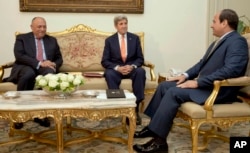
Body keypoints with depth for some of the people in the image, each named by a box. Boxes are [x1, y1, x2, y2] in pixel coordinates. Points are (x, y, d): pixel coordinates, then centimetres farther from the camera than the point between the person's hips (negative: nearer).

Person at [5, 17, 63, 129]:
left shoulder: (52, 40, 23)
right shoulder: (22, 38, 12)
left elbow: (59, 58, 19)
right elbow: (19, 56, -5)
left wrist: (54, 65, -7)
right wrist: (39, 63, -17)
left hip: (46, 69, 2)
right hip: (25, 68, -2)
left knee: (50, 73, -35)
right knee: (29, 73, -39)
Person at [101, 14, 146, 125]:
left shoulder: (135, 38, 6)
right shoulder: (109, 40, 3)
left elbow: (140, 58, 5)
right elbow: (105, 61, -2)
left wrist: (132, 66, -18)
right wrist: (117, 68, -20)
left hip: (131, 68, 1)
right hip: (116, 69, -1)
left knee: (141, 71, -33)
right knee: (109, 74, -35)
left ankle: (135, 106, -31)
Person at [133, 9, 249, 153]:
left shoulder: (237, 42, -14)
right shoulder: (220, 41, 18)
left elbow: (231, 70, -28)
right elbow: (203, 63, 23)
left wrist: (197, 83, -25)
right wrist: (186, 75, 6)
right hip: (204, 84, 10)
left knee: (174, 92, -25)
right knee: (164, 86, 2)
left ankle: (159, 141, -20)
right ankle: (153, 127, 6)